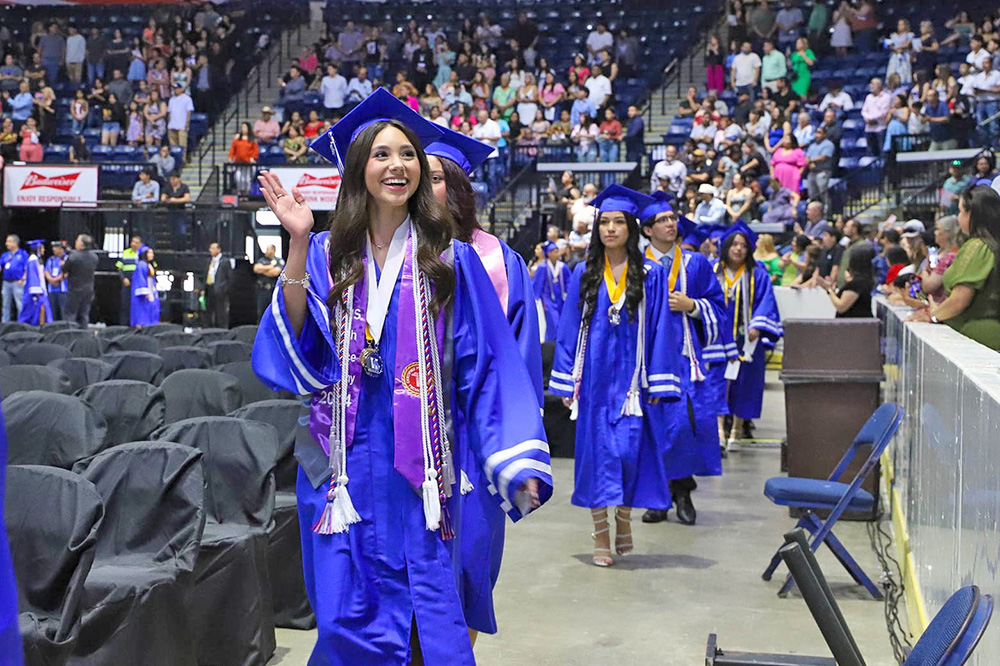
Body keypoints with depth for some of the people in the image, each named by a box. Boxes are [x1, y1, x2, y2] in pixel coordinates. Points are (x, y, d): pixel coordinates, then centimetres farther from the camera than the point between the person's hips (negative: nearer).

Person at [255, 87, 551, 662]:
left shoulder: (450, 259, 1)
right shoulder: (327, 255, 5)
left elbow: (486, 365, -1)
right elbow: (297, 346, -6)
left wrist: (517, 461, -8)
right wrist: (297, 244, -12)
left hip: (422, 463, -1)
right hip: (347, 461, 1)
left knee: (428, 608, 4)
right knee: (352, 614, 6)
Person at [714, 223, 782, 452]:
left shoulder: (757, 274, 3)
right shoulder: (714, 272, 7)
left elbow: (765, 302, -4)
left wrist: (757, 326, -17)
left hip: (745, 339, 0)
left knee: (742, 382, 3)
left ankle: (737, 429, 13)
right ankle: (719, 427, -9)